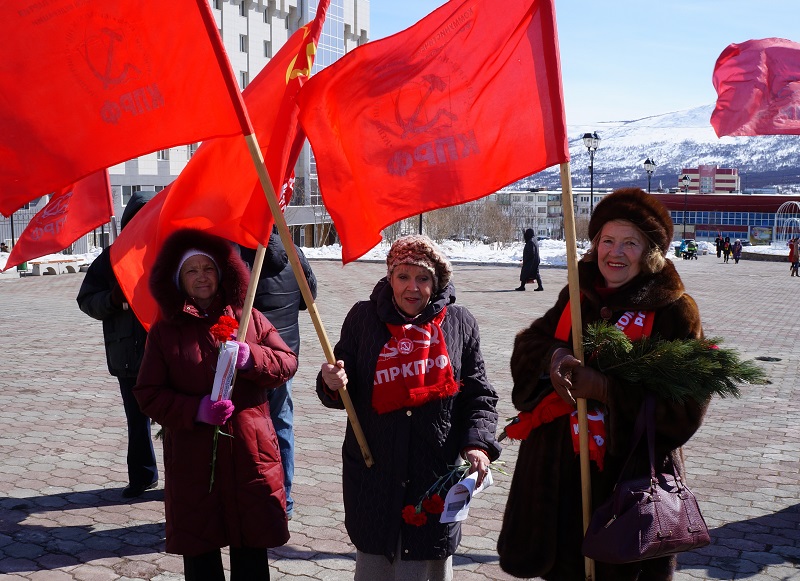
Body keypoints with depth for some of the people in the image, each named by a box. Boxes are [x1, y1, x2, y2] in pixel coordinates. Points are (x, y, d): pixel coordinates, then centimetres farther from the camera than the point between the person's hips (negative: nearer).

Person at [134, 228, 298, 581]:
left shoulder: (248, 318, 7)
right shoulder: (164, 331, 3)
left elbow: (287, 363, 4)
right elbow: (148, 394, 0)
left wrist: (250, 357, -16)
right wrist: (195, 410, -16)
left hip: (249, 454, 1)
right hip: (192, 458, -1)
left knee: (251, 549, 7)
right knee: (199, 551, 8)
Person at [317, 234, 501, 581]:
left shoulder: (459, 323, 3)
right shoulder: (363, 318, 3)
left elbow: (479, 395, 4)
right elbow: (345, 393, 7)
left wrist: (478, 443, -12)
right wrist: (331, 384, -16)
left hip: (437, 471, 0)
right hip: (372, 471, 1)